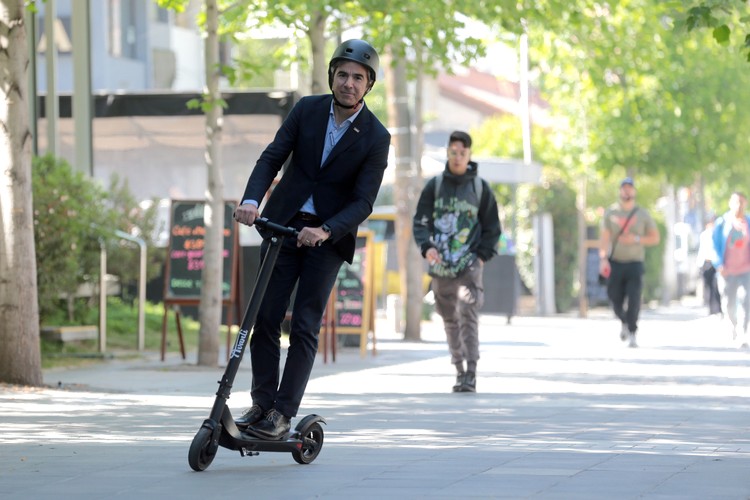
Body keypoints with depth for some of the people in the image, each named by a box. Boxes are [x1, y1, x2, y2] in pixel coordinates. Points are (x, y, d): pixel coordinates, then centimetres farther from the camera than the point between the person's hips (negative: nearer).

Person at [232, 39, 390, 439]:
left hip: (327, 236, -3)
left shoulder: (376, 138, -10)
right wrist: (251, 199, -24)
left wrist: (325, 231, -30)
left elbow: (363, 203, -13)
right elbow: (272, 157, -5)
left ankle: (283, 413, -3)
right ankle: (261, 402, 7)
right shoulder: (307, 110, -1)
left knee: (305, 327, -5)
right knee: (265, 317, -1)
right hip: (282, 224, 3)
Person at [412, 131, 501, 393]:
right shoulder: (434, 186, 7)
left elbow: (492, 228, 11)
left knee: (468, 316, -16)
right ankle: (460, 370, 19)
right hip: (440, 265, 3)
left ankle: (471, 374, -20)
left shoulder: (480, 187, 6)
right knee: (450, 320, 8)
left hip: (468, 265, -3)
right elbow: (420, 221, 6)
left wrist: (482, 255, -1)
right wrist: (427, 246, -11)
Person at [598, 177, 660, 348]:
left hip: (635, 263, -1)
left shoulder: (643, 214, 7)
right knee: (615, 298, 3)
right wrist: (603, 258, -17)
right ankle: (624, 322, 34)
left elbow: (655, 238, 7)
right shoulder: (611, 212, 6)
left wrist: (637, 239, -10)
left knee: (634, 299, -13)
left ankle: (632, 334, -11)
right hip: (615, 263, 1)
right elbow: (604, 237, -3)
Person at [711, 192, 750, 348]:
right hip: (728, 271, 0)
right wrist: (719, 265, -9)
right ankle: (734, 326, 37)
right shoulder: (722, 223, 1)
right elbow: (715, 245, 1)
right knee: (729, 305, 8)